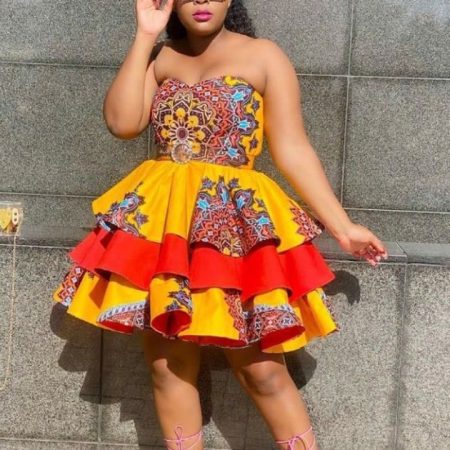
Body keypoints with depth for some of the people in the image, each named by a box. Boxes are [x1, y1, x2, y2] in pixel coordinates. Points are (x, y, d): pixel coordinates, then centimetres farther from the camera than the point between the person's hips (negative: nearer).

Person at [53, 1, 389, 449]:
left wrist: (342, 227, -6)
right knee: (165, 362, 7)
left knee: (260, 367, -3)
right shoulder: (159, 58, 12)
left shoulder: (262, 55, 1)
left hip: (236, 221, -4)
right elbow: (121, 122, -5)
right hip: (161, 219, 4)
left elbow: (293, 151, -2)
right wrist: (145, 37, -3)